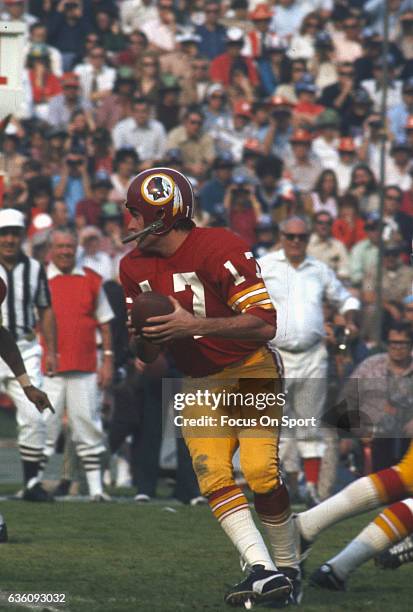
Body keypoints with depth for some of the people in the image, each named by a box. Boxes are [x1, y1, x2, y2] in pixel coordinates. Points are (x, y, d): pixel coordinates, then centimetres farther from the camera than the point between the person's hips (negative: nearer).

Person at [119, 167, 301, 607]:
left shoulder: (220, 249, -19)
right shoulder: (134, 267, 3)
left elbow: (264, 324, -23)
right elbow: (147, 353, 10)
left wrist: (193, 325, -30)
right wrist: (142, 336, -15)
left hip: (251, 372, -5)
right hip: (199, 383, 5)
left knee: (259, 470, -19)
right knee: (212, 473, -17)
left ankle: (288, 568, 0)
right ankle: (263, 571, -25)